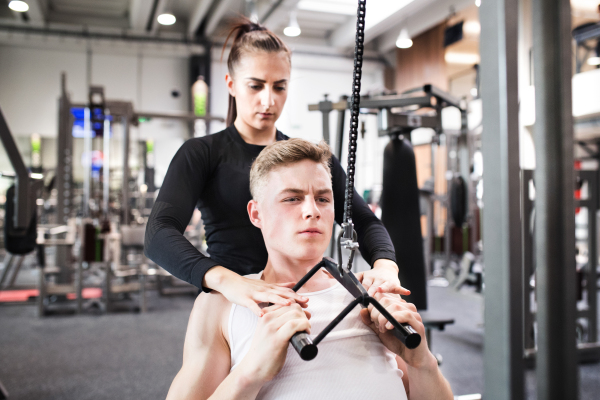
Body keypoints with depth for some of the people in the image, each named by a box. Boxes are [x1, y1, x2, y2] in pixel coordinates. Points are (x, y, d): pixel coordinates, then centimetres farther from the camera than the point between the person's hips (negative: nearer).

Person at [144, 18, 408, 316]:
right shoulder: (202, 154, 3)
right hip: (235, 306, -2)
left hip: (304, 302, 2)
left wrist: (385, 265, -15)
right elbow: (159, 234, -13)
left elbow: (365, 221, 9)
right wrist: (226, 280, -32)